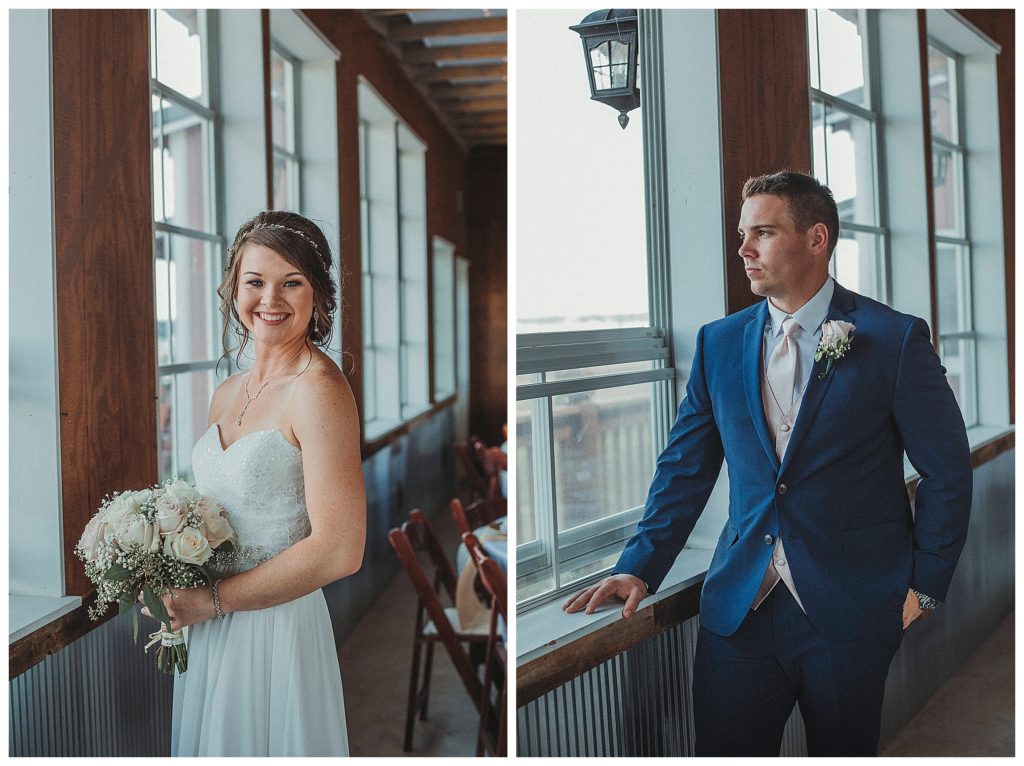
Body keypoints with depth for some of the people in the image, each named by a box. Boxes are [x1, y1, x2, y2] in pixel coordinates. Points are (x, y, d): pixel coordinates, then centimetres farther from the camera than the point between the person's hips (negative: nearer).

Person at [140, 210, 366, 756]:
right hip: (209, 631, 7)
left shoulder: (318, 389, -18)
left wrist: (212, 599, -16)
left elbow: (339, 552, -24)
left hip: (275, 627, -7)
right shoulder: (226, 394, 7)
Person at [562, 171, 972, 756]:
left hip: (851, 613, -2)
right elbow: (686, 467, 9)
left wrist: (923, 589, -2)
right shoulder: (719, 342, 6)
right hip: (738, 609, 3)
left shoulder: (895, 339, -5)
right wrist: (640, 569, 0)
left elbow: (948, 471, 0)